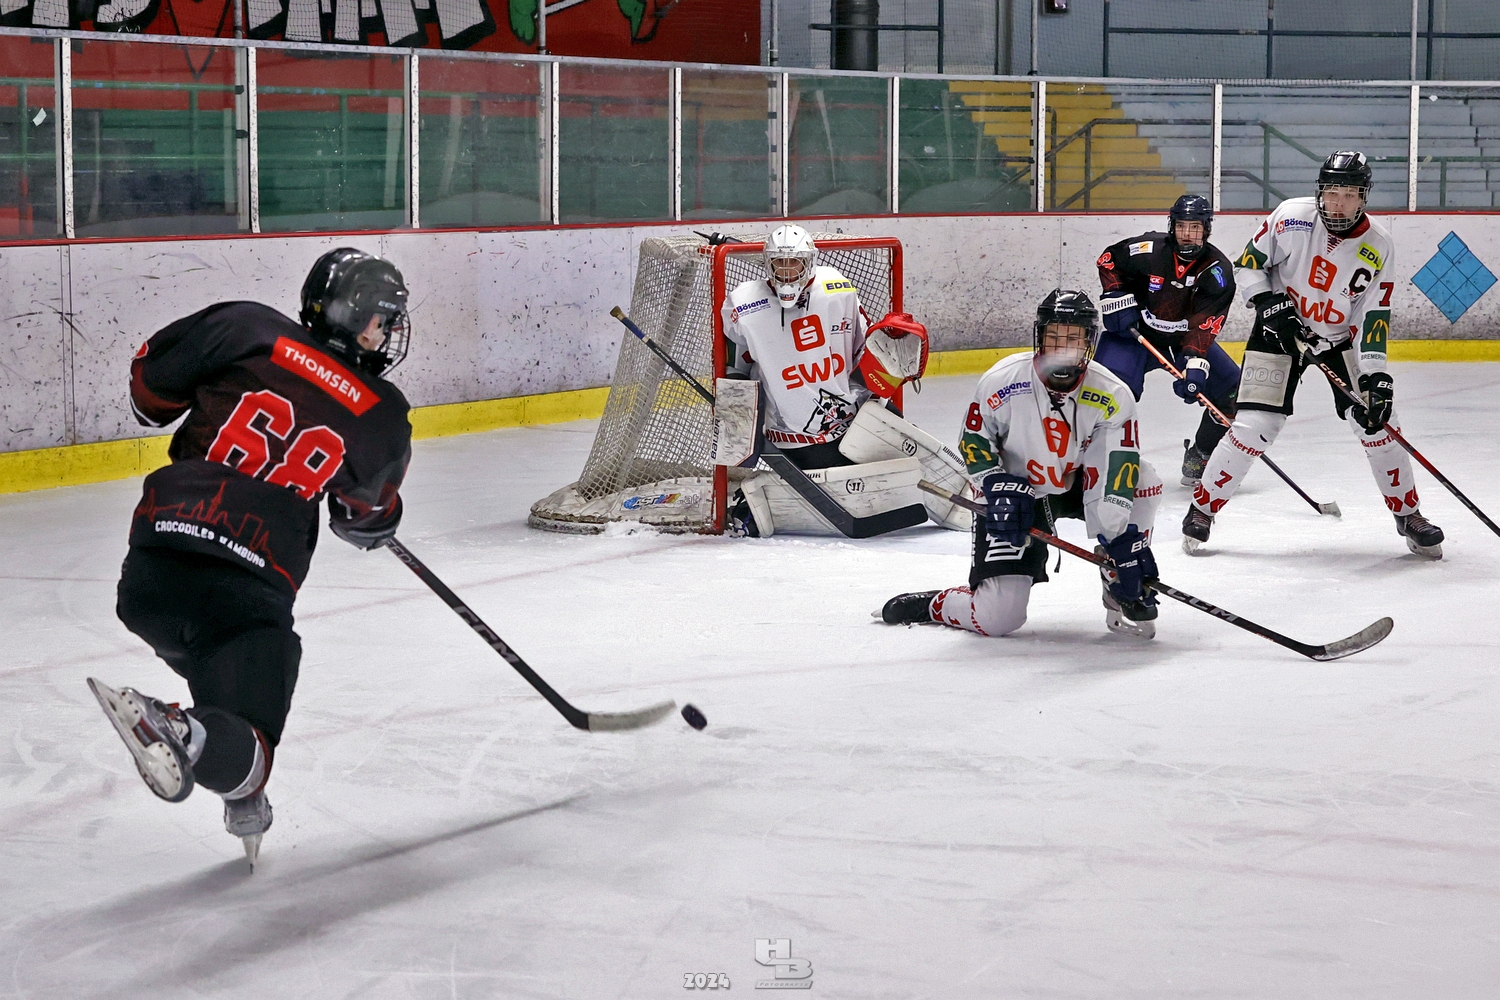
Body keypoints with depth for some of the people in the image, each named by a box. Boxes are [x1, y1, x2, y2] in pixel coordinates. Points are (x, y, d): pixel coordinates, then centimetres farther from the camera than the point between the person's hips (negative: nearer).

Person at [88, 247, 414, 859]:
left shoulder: (250, 331, 6)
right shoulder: (384, 420, 8)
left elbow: (151, 377, 14)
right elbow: (367, 515, 26)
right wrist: (374, 524, 50)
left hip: (149, 571, 4)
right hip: (250, 590, -4)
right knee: (244, 750, 1)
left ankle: (243, 803, 24)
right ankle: (182, 735, -30)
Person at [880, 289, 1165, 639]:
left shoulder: (1112, 396, -17)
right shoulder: (1002, 381, -20)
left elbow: (1115, 473, -21)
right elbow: (973, 442, -5)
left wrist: (1124, 542, -28)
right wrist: (1000, 490, -20)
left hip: (1076, 486, 3)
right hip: (1013, 496, -3)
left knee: (1142, 479, -26)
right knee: (998, 618, -16)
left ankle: (1124, 593, -9)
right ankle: (929, 606, 17)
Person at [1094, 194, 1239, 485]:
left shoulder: (1217, 270, -16)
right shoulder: (1147, 249, -19)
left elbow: (1204, 325, -24)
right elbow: (1108, 259, 1)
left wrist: (1194, 364, -37)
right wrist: (1117, 298, -12)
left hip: (1186, 340, 3)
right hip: (1134, 331, -3)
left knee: (1232, 391, -6)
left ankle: (1198, 457, 13)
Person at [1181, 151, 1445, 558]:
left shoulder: (1378, 246, -14)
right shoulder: (1291, 217, -18)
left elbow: (1372, 316, -14)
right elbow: (1247, 264, -7)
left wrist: (1376, 375, -23)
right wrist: (1271, 306, -20)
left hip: (1341, 338, 2)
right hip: (1280, 330, -2)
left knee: (1375, 420, -6)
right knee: (1254, 426, -13)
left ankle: (1408, 514, 12)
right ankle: (1203, 506, 4)